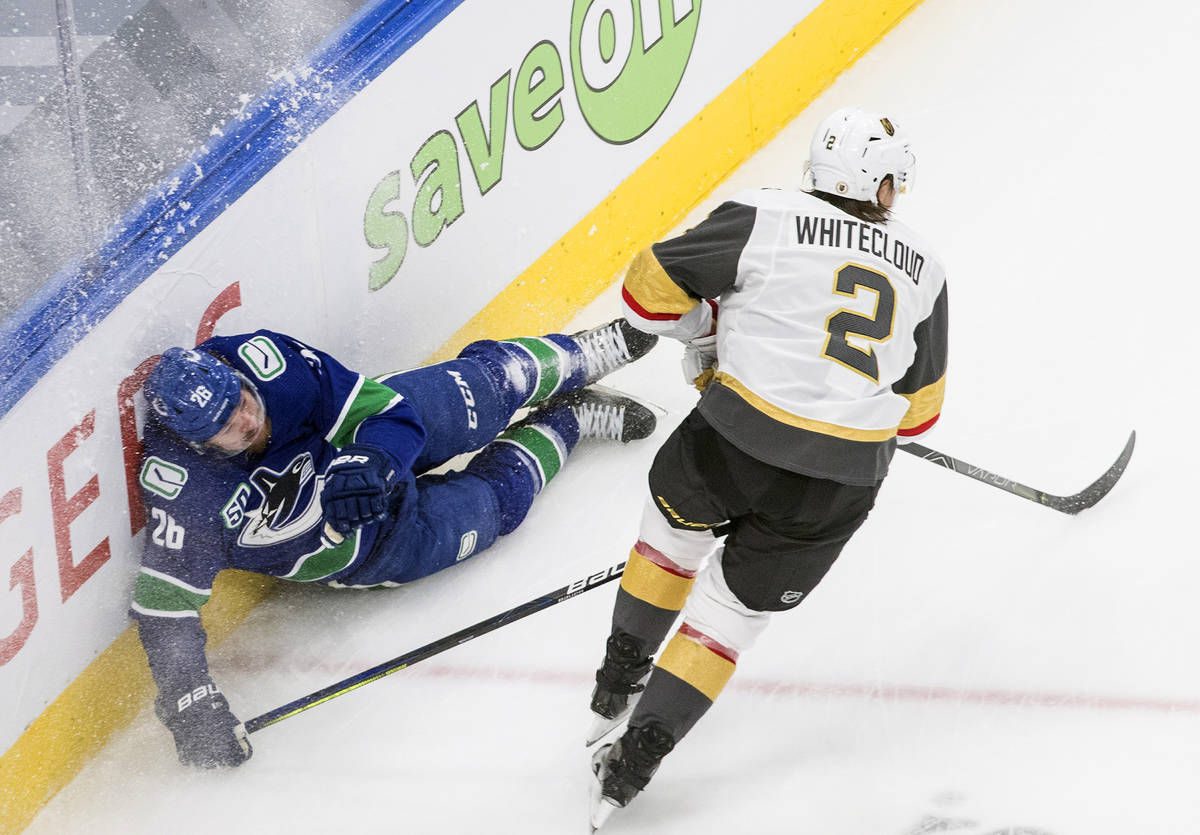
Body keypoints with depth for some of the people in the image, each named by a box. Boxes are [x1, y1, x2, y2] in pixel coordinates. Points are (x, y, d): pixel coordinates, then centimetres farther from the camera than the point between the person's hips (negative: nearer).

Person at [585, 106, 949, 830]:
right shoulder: (923, 271, 13)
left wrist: (707, 331, 20)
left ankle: (619, 683, 39)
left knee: (677, 522, 29)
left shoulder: (765, 219, 0)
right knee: (738, 606, 16)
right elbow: (917, 409, 18)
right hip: (844, 484, 2)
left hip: (738, 440, -2)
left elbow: (652, 287, 2)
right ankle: (636, 757, 12)